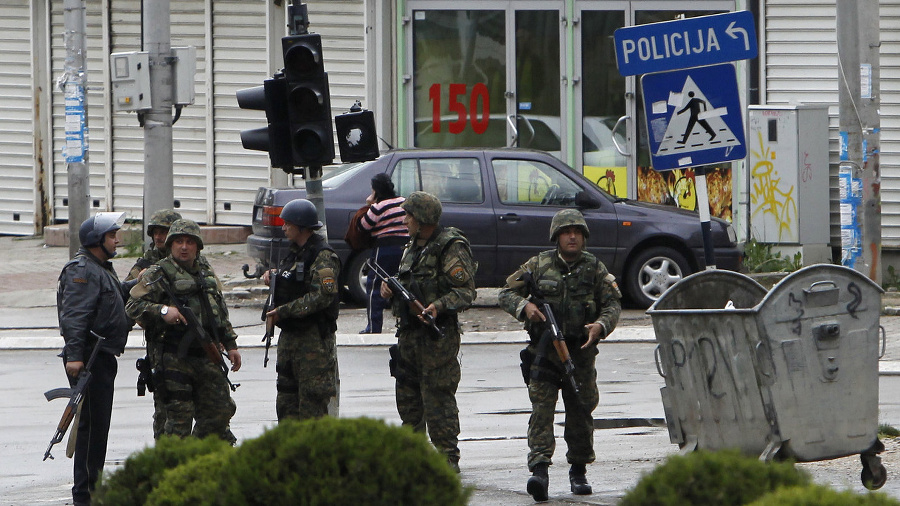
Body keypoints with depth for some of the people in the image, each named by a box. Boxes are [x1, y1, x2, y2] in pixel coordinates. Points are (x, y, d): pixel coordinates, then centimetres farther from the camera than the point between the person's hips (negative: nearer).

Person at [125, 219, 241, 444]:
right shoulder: (158, 274, -2)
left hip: (207, 355, 6)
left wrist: (230, 345, 21)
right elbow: (132, 305, -8)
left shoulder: (207, 273, 17)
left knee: (220, 410, 7)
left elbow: (222, 313, 25)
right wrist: (162, 310, -22)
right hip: (175, 357, -6)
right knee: (179, 416, -7)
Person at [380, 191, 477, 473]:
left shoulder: (451, 248, -11)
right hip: (409, 332, 9)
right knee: (407, 397, 13)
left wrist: (439, 305, -31)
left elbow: (466, 292, -16)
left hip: (438, 334, -9)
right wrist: (390, 289, 4)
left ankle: (447, 458, -4)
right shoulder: (412, 248, 17)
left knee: (438, 397, -8)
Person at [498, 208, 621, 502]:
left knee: (580, 412, 9)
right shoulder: (538, 266, 3)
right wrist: (525, 306, -16)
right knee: (541, 408, -14)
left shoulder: (595, 269, 5)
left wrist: (600, 326, -18)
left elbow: (613, 304, 3)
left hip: (581, 352, 1)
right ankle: (539, 470, -23)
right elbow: (507, 293, 6)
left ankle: (578, 471, 24)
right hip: (544, 350, -1)